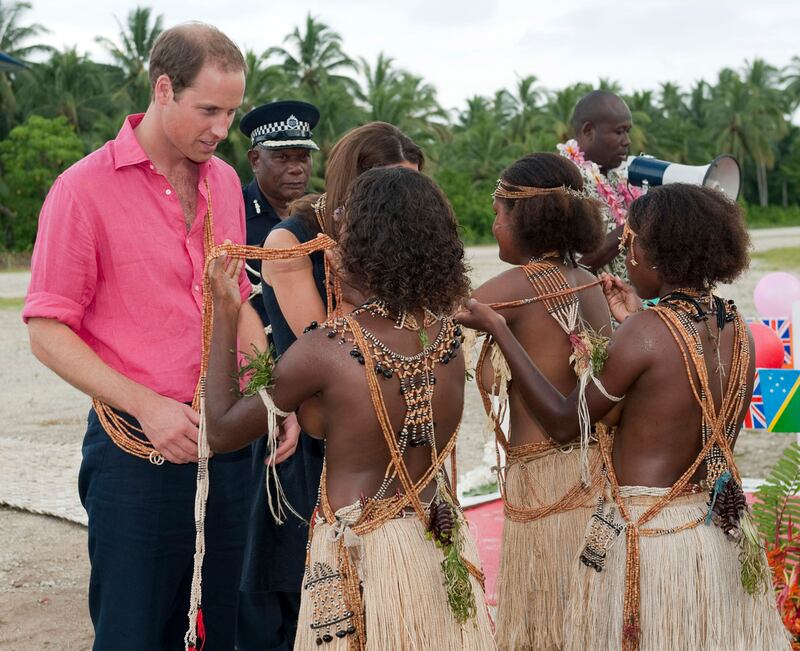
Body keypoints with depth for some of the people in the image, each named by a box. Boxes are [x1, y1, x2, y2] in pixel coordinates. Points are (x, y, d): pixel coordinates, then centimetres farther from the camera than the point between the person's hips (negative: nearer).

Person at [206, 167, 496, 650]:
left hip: (360, 553, -5)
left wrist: (224, 312, -3)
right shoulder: (450, 336, -4)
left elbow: (223, 431, -8)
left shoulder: (324, 350, -20)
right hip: (443, 551, 5)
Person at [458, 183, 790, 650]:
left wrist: (498, 330, -4)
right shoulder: (738, 329, 1)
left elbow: (563, 424, -10)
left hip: (646, 536, -6)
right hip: (723, 532, 6)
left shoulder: (647, 331, -18)